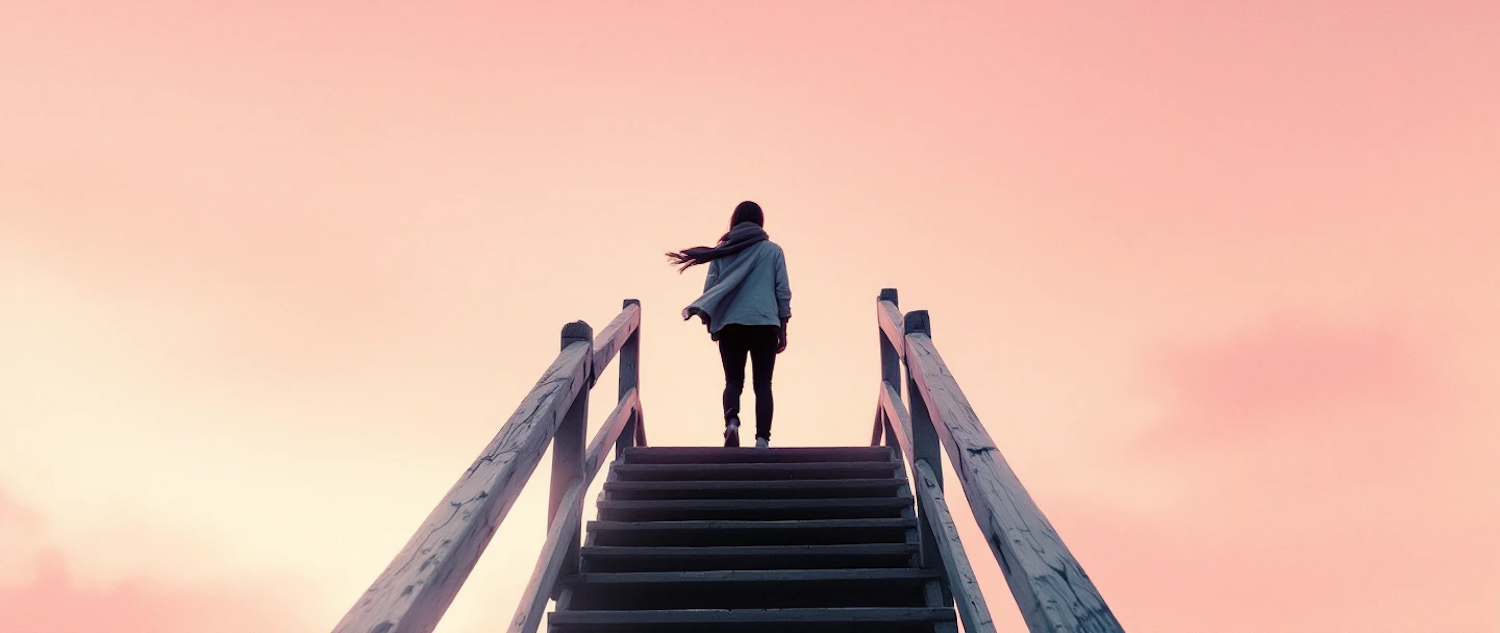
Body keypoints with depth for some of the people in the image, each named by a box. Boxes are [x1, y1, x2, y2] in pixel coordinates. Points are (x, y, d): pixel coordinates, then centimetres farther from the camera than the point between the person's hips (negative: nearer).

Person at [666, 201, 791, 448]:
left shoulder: (721, 251, 7)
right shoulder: (772, 250, 5)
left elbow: (709, 290, 5)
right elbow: (783, 291, 4)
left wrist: (709, 321, 17)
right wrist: (783, 329, 10)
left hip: (730, 324, 1)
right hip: (766, 324, -1)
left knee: (733, 381, 9)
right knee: (762, 384, 4)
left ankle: (731, 422, -17)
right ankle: (762, 439, -4)